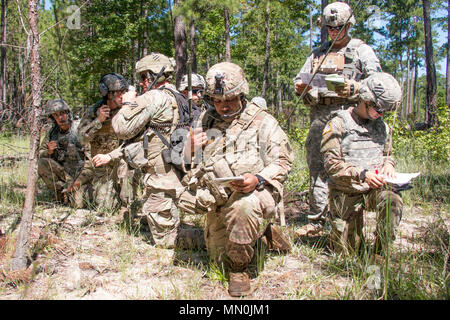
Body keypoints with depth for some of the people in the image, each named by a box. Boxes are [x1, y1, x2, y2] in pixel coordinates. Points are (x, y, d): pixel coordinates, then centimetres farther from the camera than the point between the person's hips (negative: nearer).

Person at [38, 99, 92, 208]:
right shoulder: (53, 132, 3)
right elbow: (40, 153, 12)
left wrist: (79, 180, -20)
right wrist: (49, 152, -13)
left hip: (81, 172, -4)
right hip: (62, 172, 4)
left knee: (78, 204, -23)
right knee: (41, 163, -20)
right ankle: (62, 191, -6)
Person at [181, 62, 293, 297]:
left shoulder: (262, 122, -3)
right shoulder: (205, 122, 10)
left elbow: (283, 162, -6)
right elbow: (190, 166, 16)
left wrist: (257, 179, -26)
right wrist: (192, 147, -8)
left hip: (254, 192, -6)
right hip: (218, 201, 6)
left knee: (242, 208, -41)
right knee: (219, 257, 15)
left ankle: (240, 269, -13)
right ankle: (264, 234, 39)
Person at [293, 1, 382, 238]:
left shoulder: (361, 50, 9)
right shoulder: (318, 53, 22)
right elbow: (299, 79, 21)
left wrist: (354, 88, -23)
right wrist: (301, 87, -4)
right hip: (319, 115, 4)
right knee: (317, 168, 3)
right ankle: (316, 222, 9)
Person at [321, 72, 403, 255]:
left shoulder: (382, 126, 9)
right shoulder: (338, 124, -9)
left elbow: (387, 154, 23)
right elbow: (331, 164, -15)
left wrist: (388, 164, -3)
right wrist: (362, 174, -27)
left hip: (373, 189, 4)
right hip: (346, 193, -3)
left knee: (393, 201, -32)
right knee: (347, 251, -1)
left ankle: (378, 253, -11)